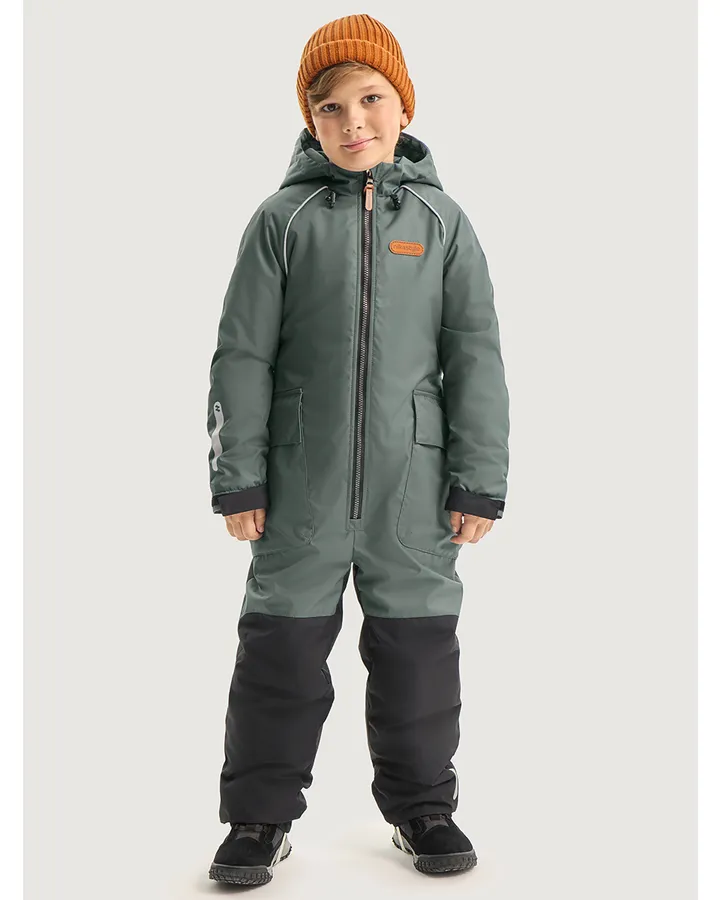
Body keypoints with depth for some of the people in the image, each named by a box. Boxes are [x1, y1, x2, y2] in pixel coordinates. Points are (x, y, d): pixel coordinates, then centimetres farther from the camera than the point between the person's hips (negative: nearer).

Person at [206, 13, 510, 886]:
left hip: (412, 487, 1)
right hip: (303, 485, -1)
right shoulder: (283, 219, 2)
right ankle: (259, 816, 21)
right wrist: (237, 478, -3)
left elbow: (475, 358, 4)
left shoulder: (440, 220, 5)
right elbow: (242, 355, 1)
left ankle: (422, 806, 28)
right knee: (282, 644, 5)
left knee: (418, 644, 9)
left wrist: (479, 483, 0)